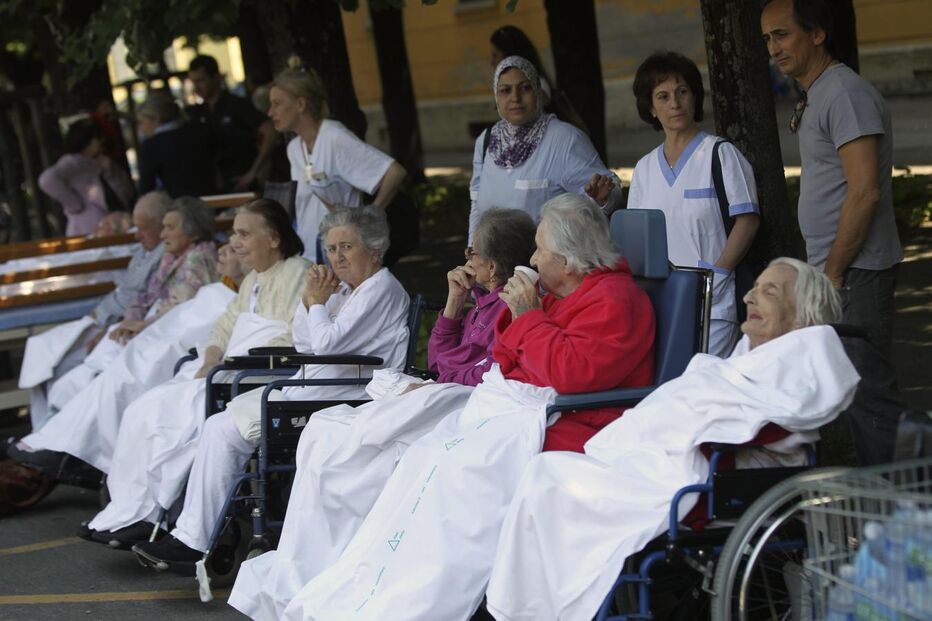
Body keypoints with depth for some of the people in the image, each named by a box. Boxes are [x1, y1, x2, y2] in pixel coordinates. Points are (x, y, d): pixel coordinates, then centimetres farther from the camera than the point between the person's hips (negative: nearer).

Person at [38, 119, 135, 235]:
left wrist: (111, 171, -3)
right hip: (88, 232, -8)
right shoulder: (73, 162, -5)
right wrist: (74, 204, -17)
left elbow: (127, 193, 13)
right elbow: (48, 180, -23)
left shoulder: (100, 163, 18)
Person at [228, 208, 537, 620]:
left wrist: (426, 389, -12)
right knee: (324, 429, 0)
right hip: (433, 400, 11)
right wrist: (454, 304, 13)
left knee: (337, 447, -17)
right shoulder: (485, 301, 24)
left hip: (458, 407, -11)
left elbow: (497, 371, -20)